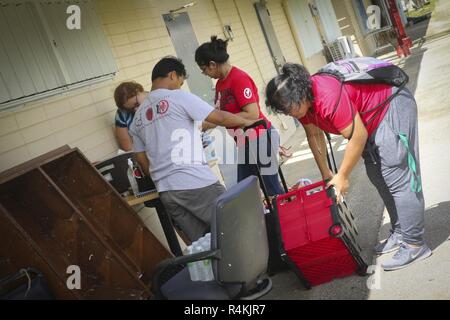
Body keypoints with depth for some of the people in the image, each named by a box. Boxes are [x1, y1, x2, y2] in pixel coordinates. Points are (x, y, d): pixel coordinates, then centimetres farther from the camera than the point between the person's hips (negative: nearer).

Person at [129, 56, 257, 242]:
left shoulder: (138, 115, 17)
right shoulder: (179, 97, -3)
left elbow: (141, 159, 18)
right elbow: (220, 118, 0)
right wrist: (247, 122, 16)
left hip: (165, 192, 7)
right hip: (195, 183, -7)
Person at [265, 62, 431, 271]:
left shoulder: (328, 97, -35)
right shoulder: (301, 100, -7)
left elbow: (357, 137, -30)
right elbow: (314, 135, 5)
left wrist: (342, 176, -20)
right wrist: (325, 172, 5)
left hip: (393, 110, -10)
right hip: (371, 121, 10)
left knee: (397, 180, -11)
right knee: (378, 179, 13)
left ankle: (414, 244, -5)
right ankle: (400, 234, 24)